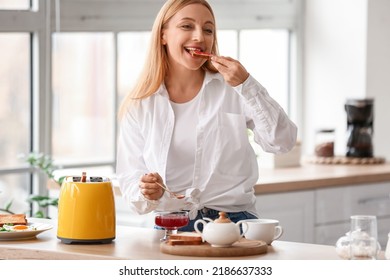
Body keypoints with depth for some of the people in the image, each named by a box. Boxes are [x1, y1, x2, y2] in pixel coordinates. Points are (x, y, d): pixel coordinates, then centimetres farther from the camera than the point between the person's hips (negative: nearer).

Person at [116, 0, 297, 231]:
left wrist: (246, 86, -15)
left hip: (234, 220, 0)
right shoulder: (138, 106, 7)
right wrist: (148, 192, -17)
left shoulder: (233, 90, 6)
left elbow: (283, 142, -4)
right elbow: (130, 180, 7)